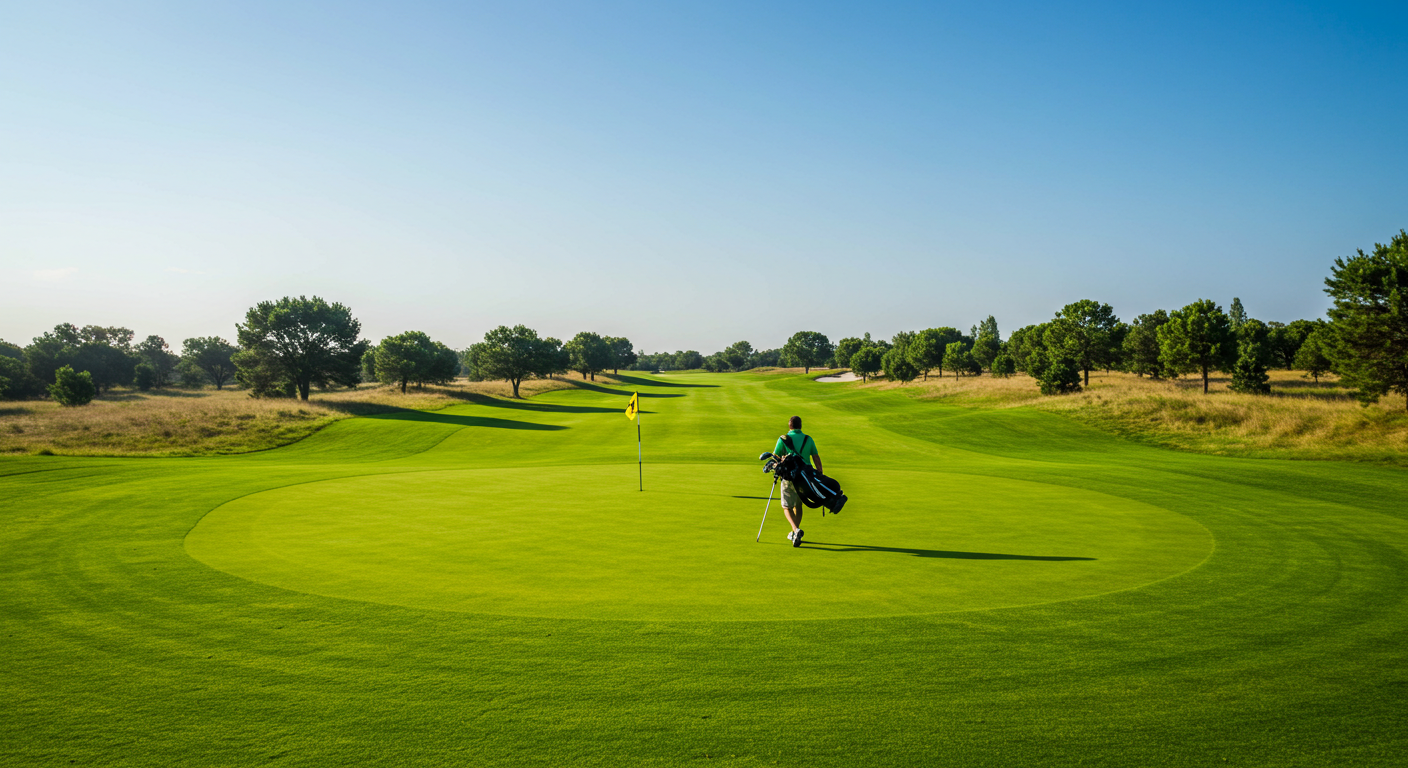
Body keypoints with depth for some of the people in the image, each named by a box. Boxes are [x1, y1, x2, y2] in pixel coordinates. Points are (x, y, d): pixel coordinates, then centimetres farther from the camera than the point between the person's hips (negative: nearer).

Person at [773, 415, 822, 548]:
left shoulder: (783, 439, -5)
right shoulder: (808, 439, 4)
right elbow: (817, 459, 2)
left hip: (789, 478, -3)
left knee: (787, 507, 7)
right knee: (798, 505, 23)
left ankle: (796, 529, -18)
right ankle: (794, 534, 27)